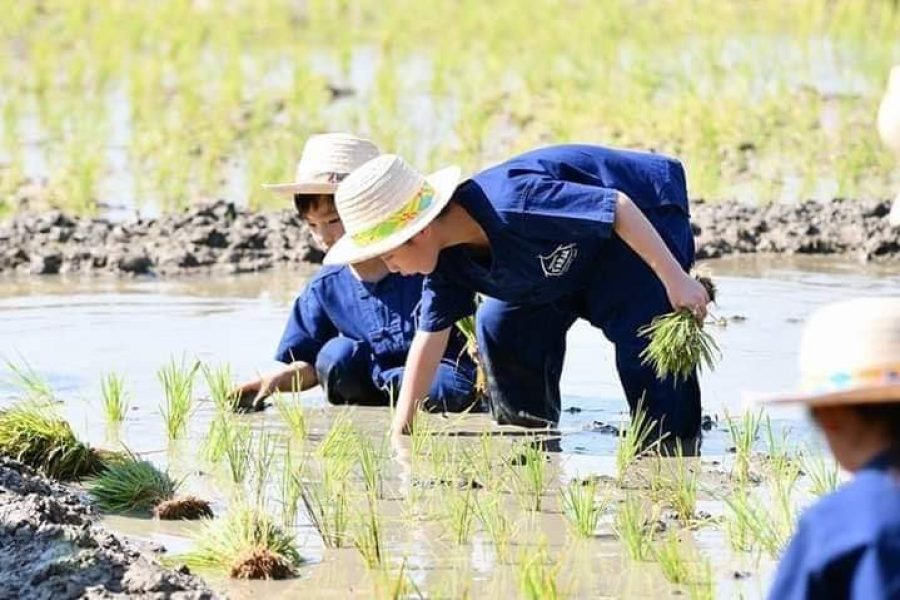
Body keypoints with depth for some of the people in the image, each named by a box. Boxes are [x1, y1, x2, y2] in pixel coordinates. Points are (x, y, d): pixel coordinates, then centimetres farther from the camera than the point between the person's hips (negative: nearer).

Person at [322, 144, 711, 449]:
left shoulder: (511, 203, -39)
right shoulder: (447, 261, -11)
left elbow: (618, 206, -37)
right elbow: (429, 339, -1)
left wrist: (676, 280, -35)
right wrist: (398, 436, -2)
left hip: (645, 221, -9)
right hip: (573, 255, 9)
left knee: (644, 350, -24)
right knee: (499, 325, 4)